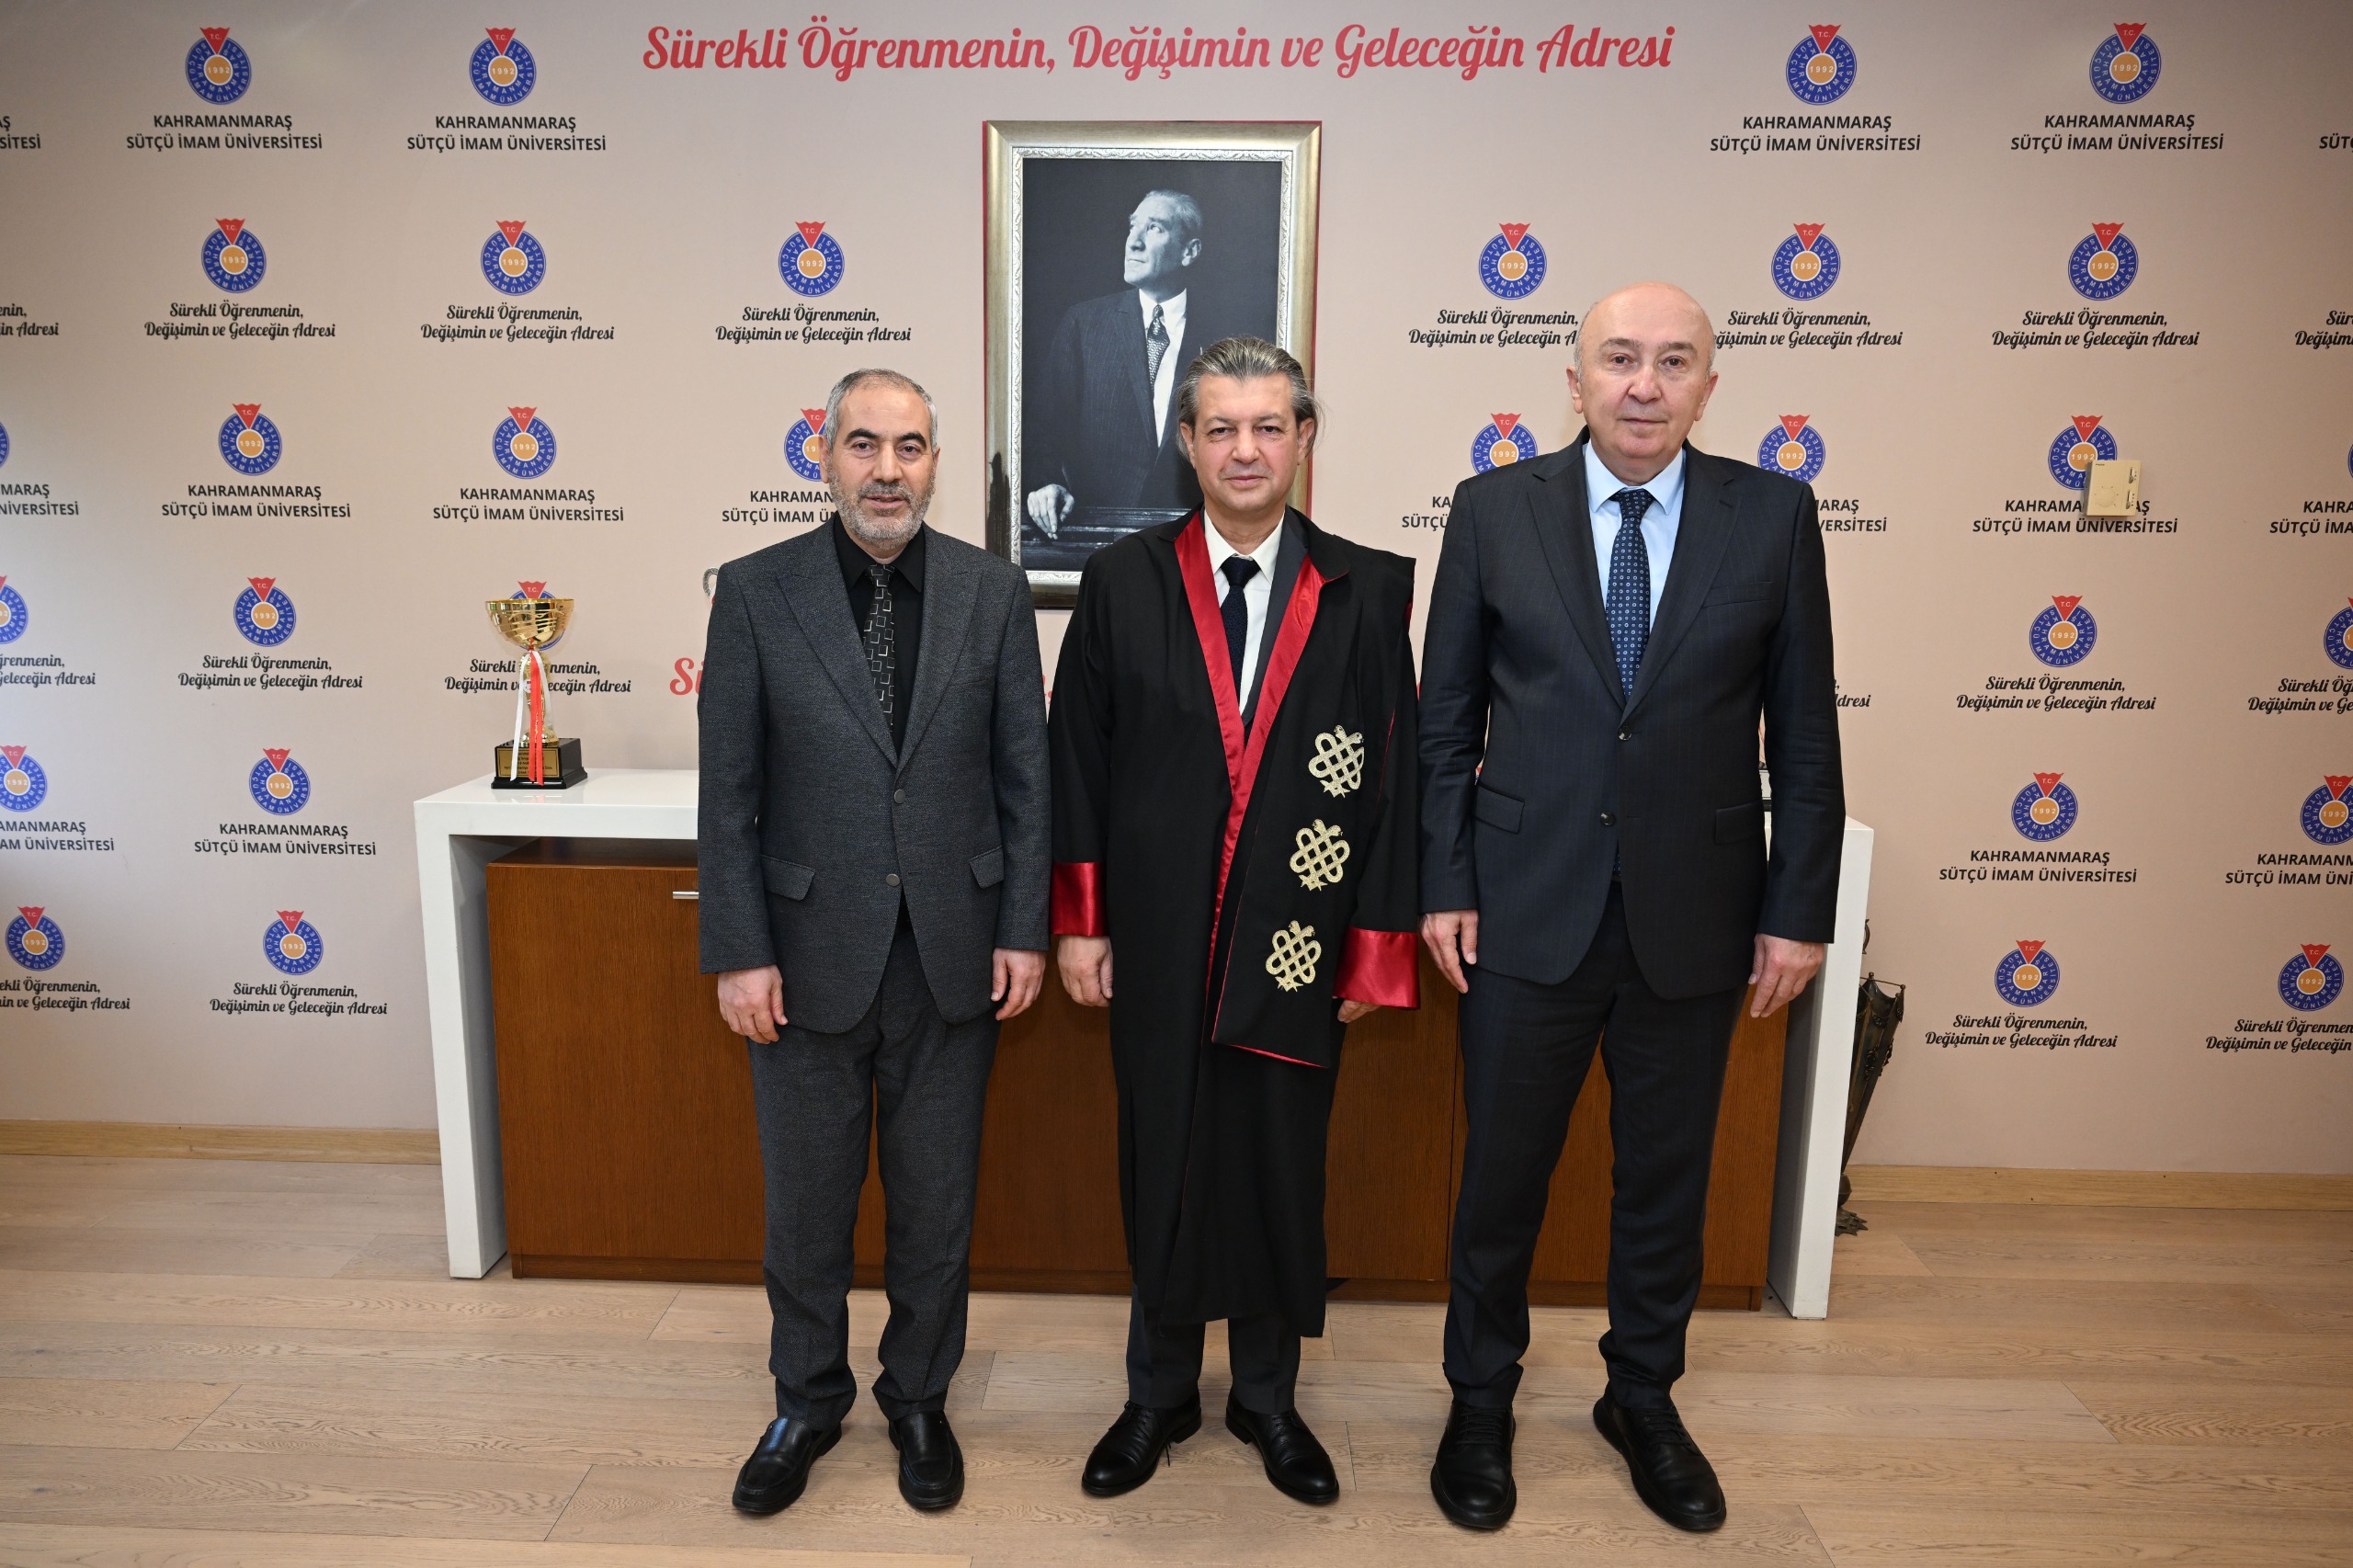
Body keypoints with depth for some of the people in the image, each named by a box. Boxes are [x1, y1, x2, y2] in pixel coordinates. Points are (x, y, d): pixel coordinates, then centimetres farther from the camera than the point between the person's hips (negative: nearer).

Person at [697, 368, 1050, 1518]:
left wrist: (1024, 931, -2)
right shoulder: (756, 592, -3)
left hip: (952, 954, 1)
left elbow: (1026, 774, 2)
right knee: (805, 1203, 14)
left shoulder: (993, 592, 0)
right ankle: (807, 1402, 38)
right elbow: (728, 792, -3)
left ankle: (919, 1399, 37)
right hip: (811, 955, 0)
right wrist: (738, 952, -6)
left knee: (937, 1200, 14)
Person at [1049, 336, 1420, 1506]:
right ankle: (1160, 1395, 34)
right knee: (1161, 1166, 12)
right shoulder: (1122, 582, 0)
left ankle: (1267, 1398, 34)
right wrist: (1078, 922, -1)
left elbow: (1391, 777, -1)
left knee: (1281, 1169, 11)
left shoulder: (1368, 591, -1)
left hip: (1298, 945, 0)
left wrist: (1377, 949, -2)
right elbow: (1076, 760, 2)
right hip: (1159, 939, 0)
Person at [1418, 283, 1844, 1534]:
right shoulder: (1494, 510, -1)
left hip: (1694, 918, 1)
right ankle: (1480, 1401, 34)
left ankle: (1643, 1400, 39)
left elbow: (1802, 731, 2)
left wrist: (1798, 910, 0)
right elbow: (1446, 717, 1)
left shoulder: (1773, 516, 0)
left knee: (1666, 1177, 16)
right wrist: (1444, 883, -3)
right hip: (1528, 912, -1)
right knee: (1502, 1173, 11)